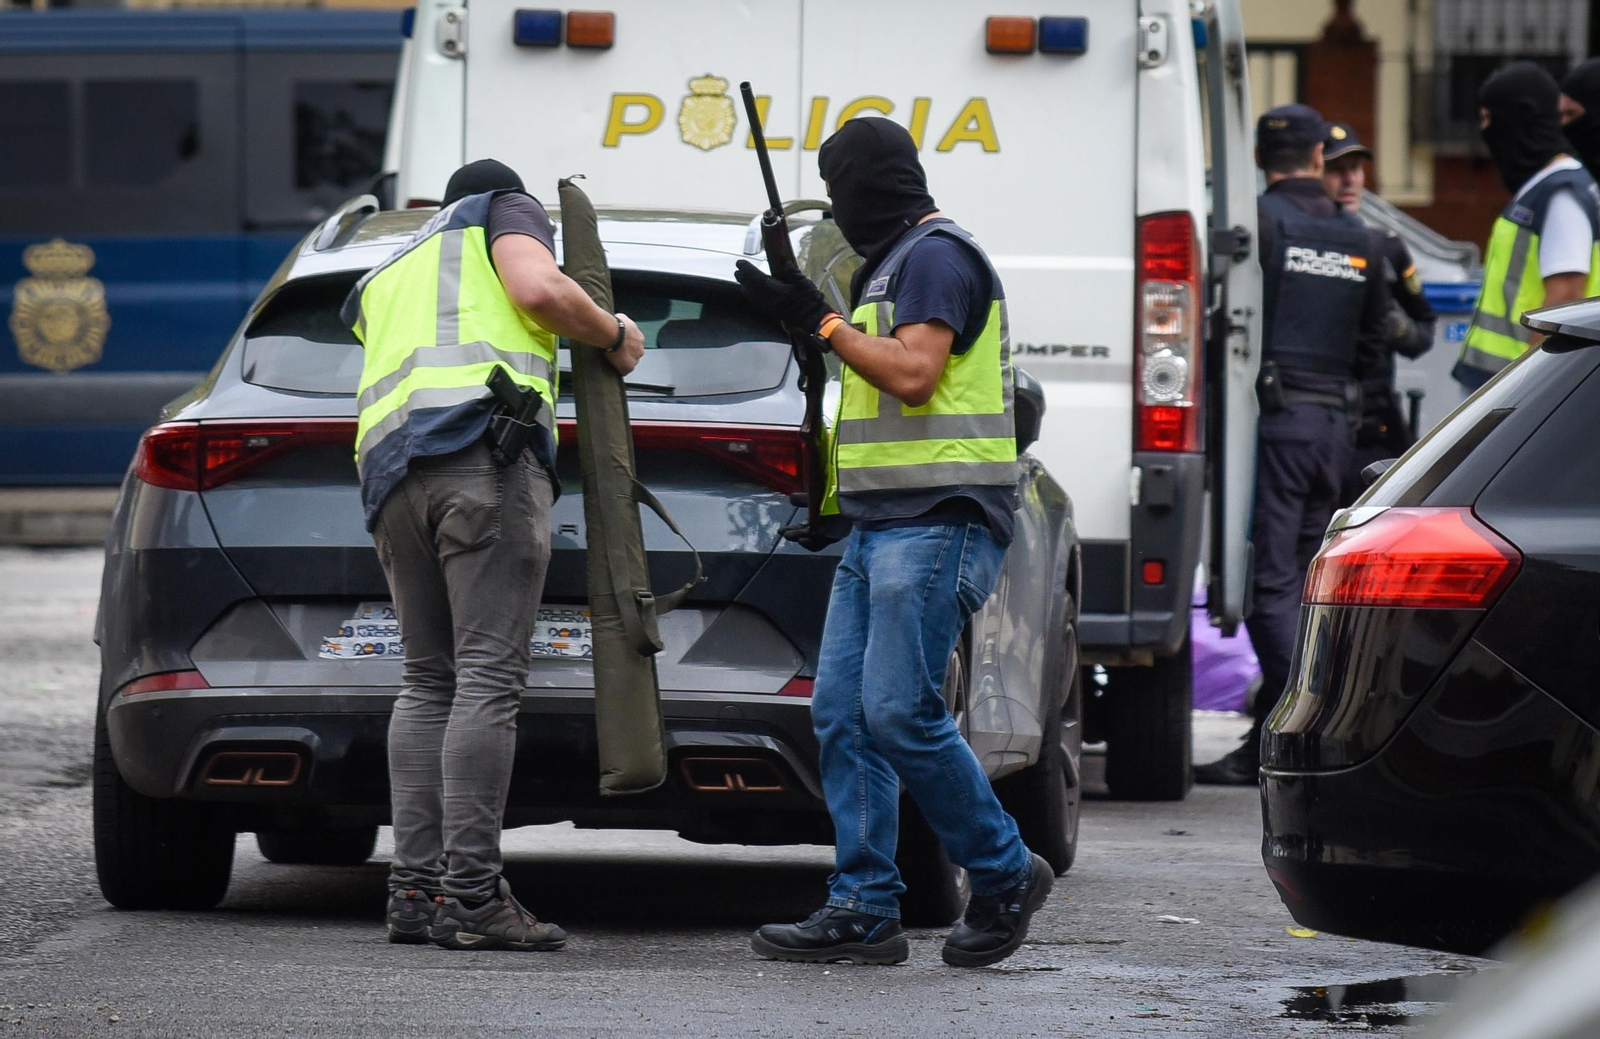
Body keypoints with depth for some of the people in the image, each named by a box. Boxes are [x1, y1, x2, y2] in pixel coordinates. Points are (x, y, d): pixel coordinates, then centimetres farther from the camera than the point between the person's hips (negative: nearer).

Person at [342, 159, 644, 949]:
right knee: (488, 679, -11)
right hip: (485, 447, -7)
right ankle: (471, 896, -17)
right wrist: (615, 338, 11)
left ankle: (414, 888, 4)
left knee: (428, 680, 12)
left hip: (391, 469, 7)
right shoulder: (508, 211, 18)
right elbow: (537, 289, -3)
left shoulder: (386, 275, 37)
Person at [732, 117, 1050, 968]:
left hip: (936, 523, -11)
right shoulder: (894, 262, 24)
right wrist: (805, 313, 19)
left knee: (899, 712, -15)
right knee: (843, 712, 2)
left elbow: (914, 373, -19)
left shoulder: (936, 256, -8)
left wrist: (821, 321, -12)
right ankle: (863, 909, 2)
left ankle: (1004, 874, -1)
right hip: (879, 522, 11)